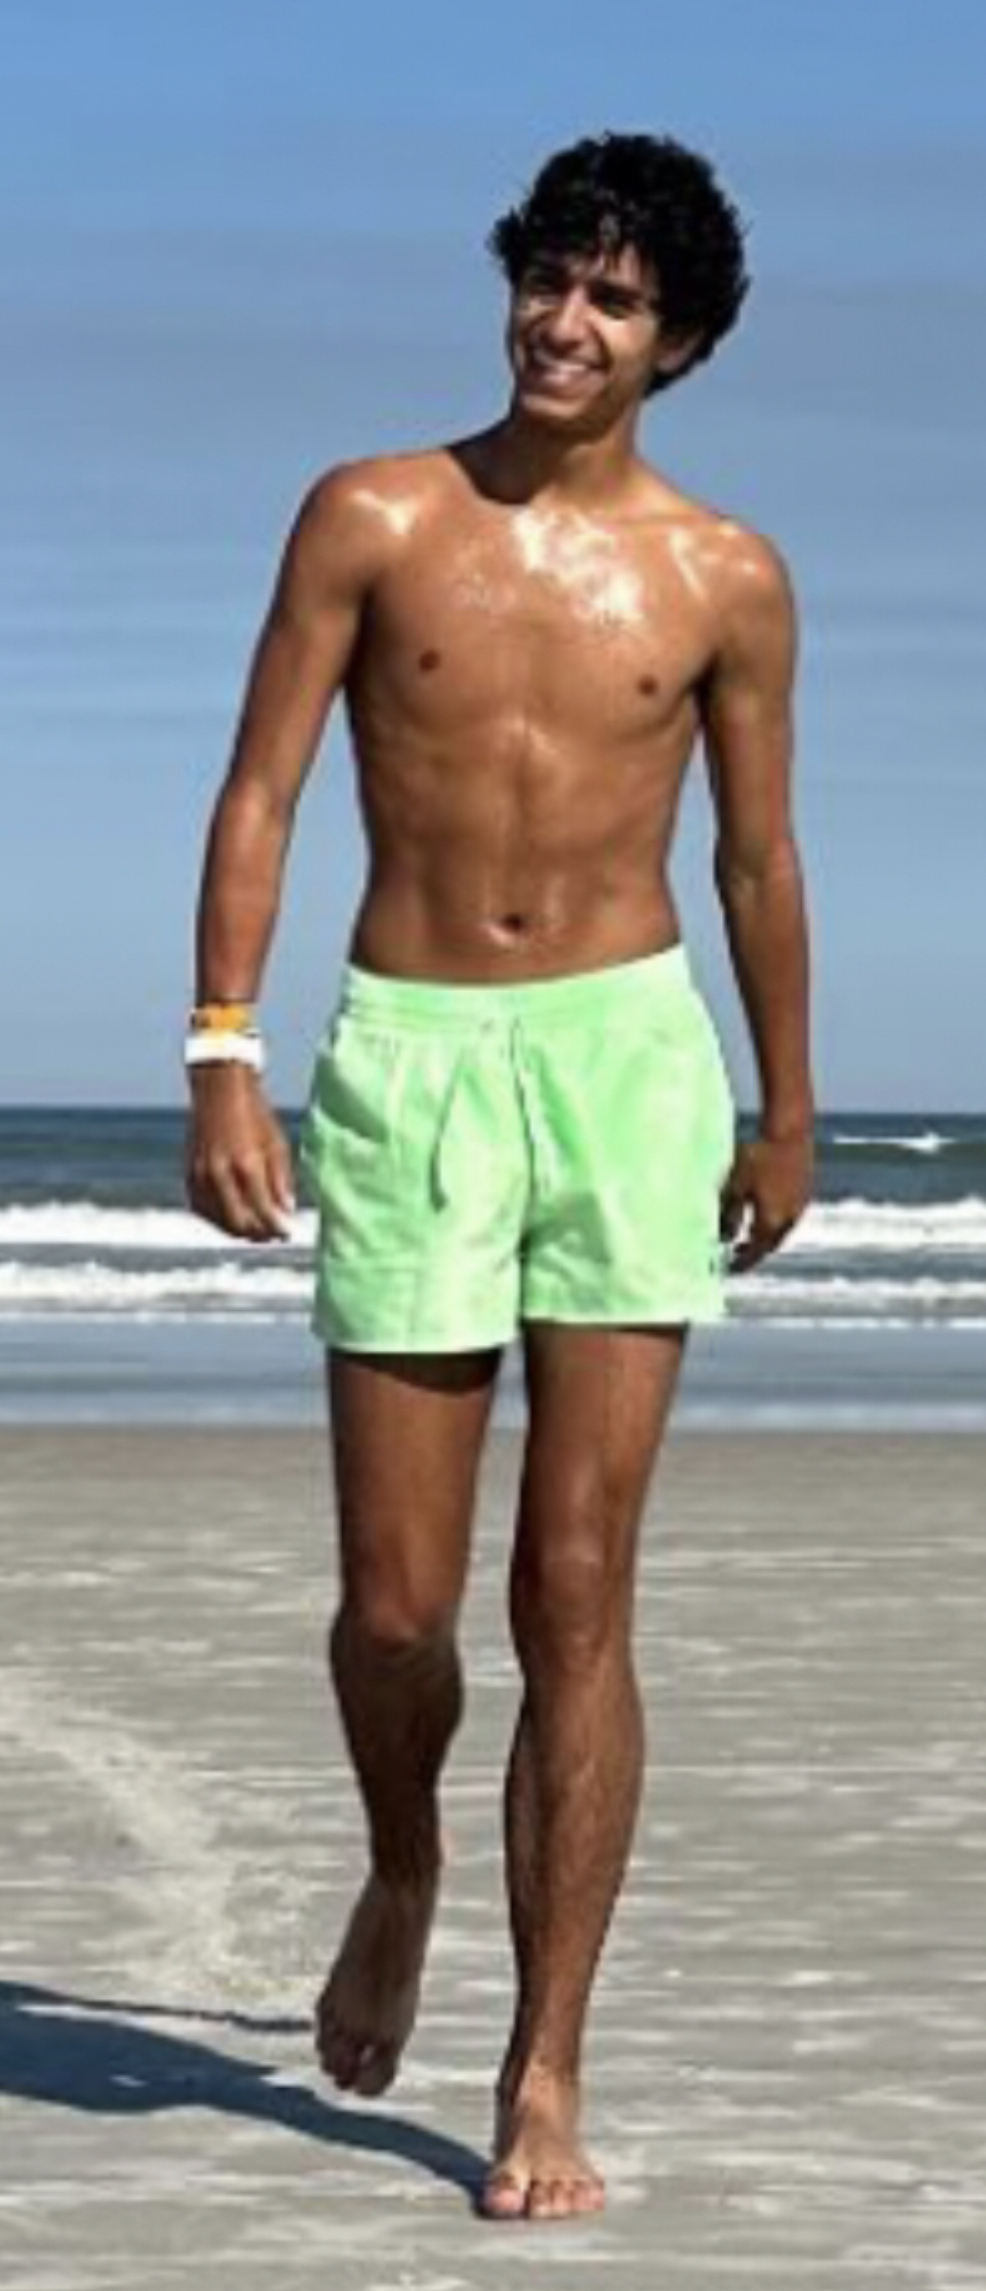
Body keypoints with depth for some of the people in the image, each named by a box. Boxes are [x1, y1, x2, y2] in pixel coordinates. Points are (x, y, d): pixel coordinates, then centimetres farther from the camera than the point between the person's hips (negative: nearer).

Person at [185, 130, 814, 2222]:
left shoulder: (723, 578, 5)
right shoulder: (372, 521, 3)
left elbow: (759, 857, 15)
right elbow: (261, 793, 1)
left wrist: (789, 1114, 22)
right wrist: (222, 1055, -9)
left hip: (627, 1055, 0)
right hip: (406, 1054, 0)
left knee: (577, 1595, -3)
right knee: (395, 1599, 1)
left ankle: (546, 2078, 4)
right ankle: (403, 1870, 35)